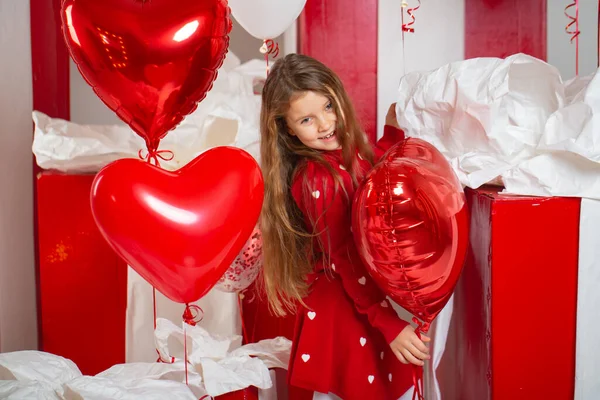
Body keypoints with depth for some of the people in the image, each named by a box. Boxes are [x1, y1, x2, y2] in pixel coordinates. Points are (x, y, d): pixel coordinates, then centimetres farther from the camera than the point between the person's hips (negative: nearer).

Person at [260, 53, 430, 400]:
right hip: (340, 303, -8)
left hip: (363, 292, 8)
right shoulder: (317, 180, -25)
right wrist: (390, 325, -25)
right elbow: (345, 262, -25)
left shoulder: (347, 150, 0)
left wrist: (393, 130, 12)